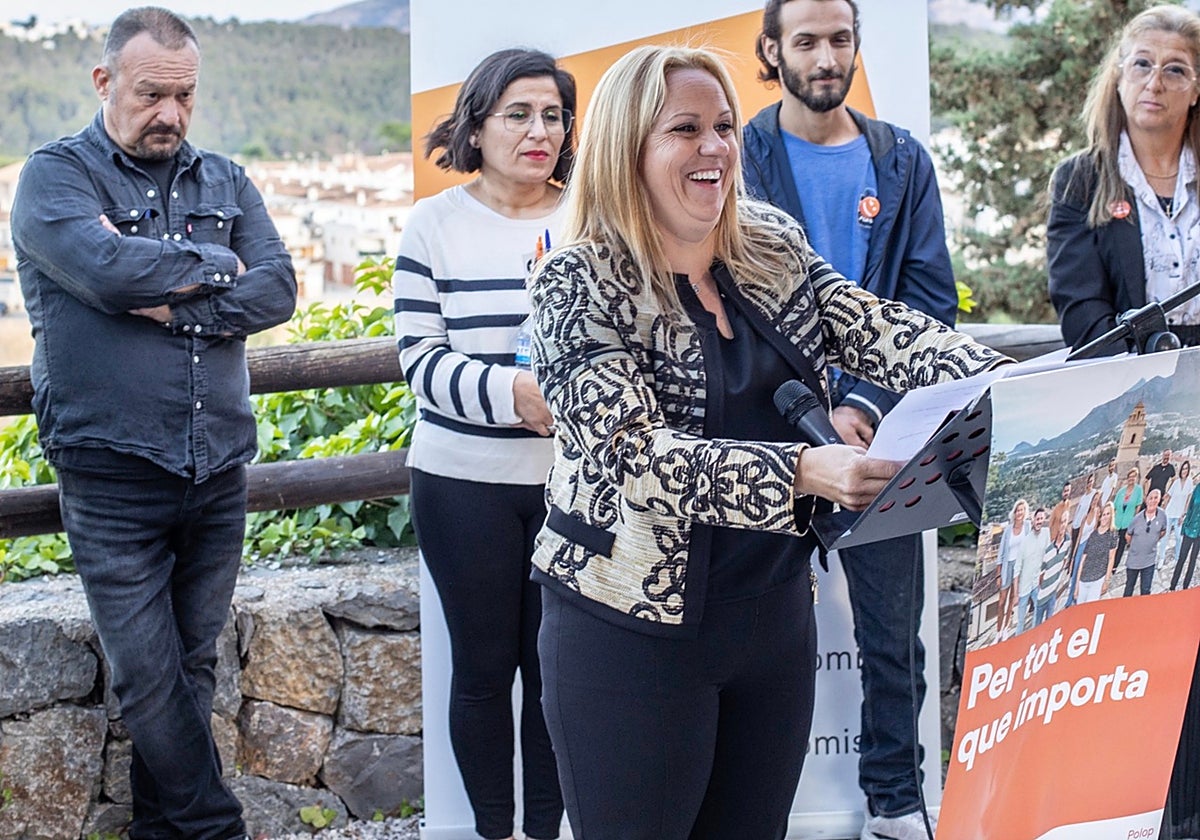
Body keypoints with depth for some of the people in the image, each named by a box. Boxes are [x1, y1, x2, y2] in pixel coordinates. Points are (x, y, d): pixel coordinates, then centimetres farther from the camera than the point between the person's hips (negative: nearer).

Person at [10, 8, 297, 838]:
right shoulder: (56, 174, -2)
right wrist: (213, 266, -8)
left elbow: (278, 289, -3)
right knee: (149, 678, -2)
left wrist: (175, 305, -15)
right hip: (114, 478, -4)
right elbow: (105, 269, -21)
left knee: (192, 668, 12)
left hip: (219, 470, 4)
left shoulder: (226, 181, 11)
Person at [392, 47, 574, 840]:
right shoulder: (436, 224, 0)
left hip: (571, 479, 1)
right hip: (465, 483, -1)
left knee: (556, 664, 6)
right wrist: (510, 391, -21)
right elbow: (421, 357, -4)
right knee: (484, 664, 8)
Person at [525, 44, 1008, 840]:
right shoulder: (578, 283, -13)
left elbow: (882, 330, -5)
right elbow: (636, 455, -24)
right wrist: (802, 470, -36)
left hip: (775, 614, 5)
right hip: (635, 625, -5)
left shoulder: (774, 247, 5)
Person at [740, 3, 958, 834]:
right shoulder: (739, 158, -2)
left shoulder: (902, 160, 7)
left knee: (893, 631, 9)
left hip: (879, 431, 3)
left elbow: (930, 299, 2)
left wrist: (866, 407, -10)